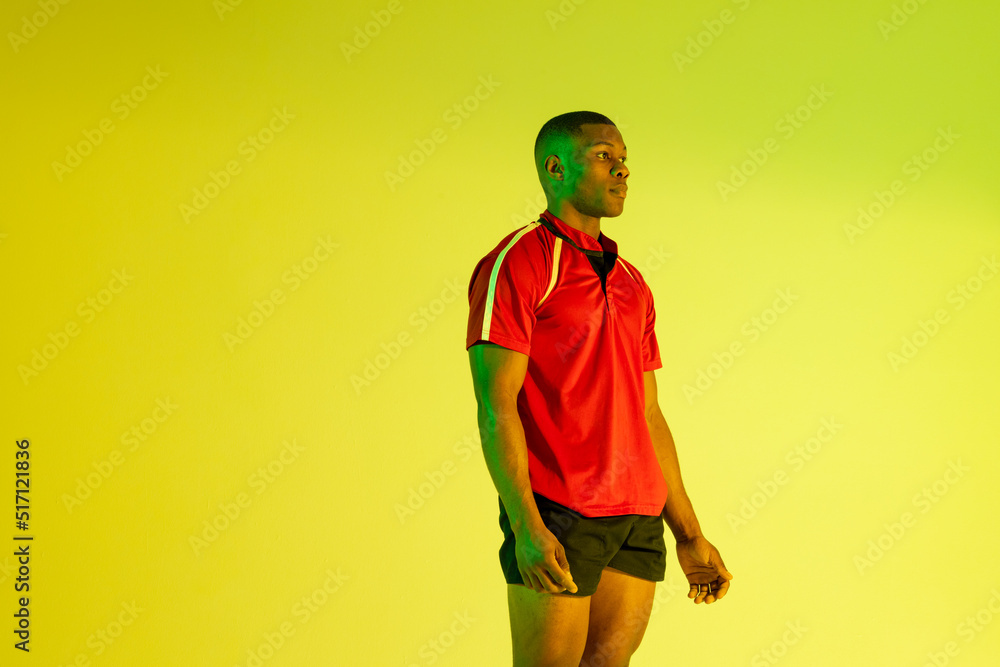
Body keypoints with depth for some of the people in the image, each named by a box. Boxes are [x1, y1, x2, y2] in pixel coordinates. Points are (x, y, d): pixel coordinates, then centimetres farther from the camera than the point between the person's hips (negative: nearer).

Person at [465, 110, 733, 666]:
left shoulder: (631, 283, 18)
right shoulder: (519, 261, -4)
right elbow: (496, 406, -11)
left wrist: (689, 535, 18)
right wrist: (526, 526, -20)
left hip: (639, 518, 7)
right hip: (558, 517, -6)